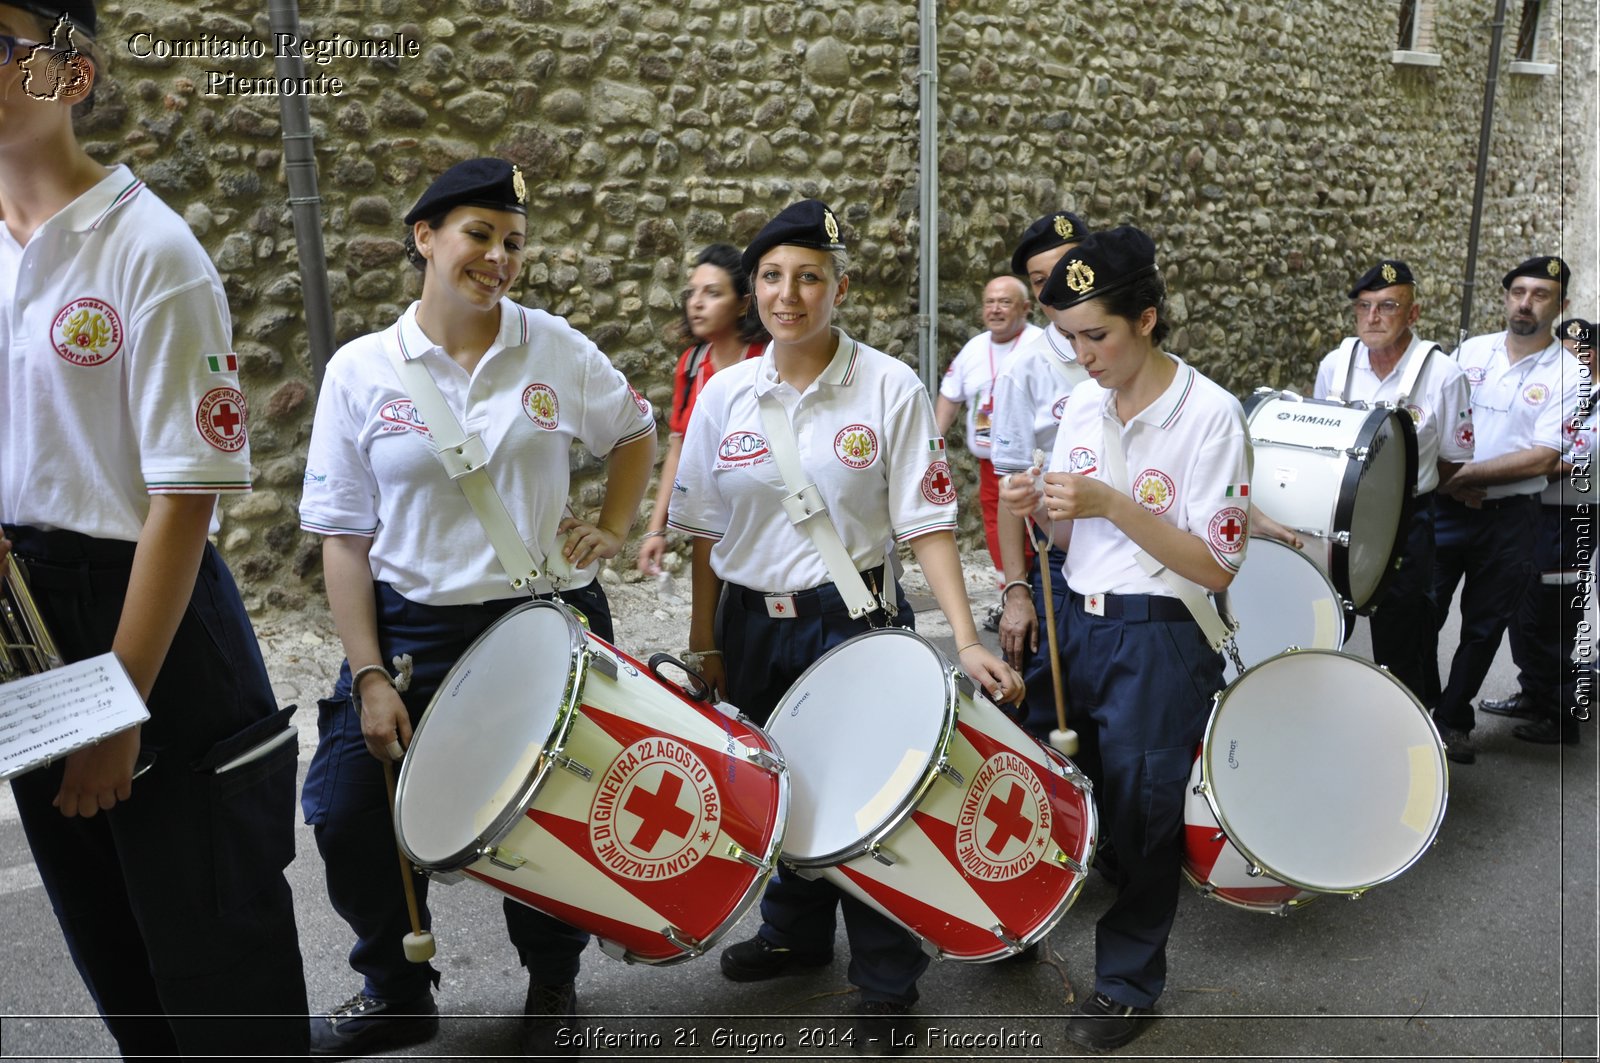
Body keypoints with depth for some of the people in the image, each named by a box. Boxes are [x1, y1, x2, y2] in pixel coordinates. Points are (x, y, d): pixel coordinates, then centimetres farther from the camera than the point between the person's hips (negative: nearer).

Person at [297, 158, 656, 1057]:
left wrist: (614, 527, -2)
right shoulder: (361, 371, -4)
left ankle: (553, 989, 37)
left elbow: (634, 433, 15)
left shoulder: (556, 348, -2)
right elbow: (345, 536, -3)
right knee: (347, 813, -2)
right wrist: (369, 678, -8)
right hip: (412, 628, 0)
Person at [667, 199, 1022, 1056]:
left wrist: (966, 641, -19)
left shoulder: (889, 389, -10)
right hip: (752, 623, 4)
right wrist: (704, 642, 4)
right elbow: (705, 533, 5)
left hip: (853, 617, -4)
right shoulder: (725, 394, 0)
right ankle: (794, 933, 44)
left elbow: (926, 522, -11)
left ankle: (887, 984, 24)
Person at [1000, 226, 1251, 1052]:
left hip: (1162, 641, -6)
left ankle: (1129, 981, 28)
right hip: (1079, 622, 6)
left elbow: (1217, 567, -18)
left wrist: (1112, 504, -27)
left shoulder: (1209, 414, -15)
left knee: (1137, 806, 6)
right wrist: (1039, 509, -11)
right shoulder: (1082, 404, 3)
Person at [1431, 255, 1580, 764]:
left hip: (1509, 518, -1)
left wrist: (1468, 473, -18)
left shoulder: (1568, 374, -5)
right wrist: (1450, 479, -11)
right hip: (1445, 508, 2)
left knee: (1484, 627, 10)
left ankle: (1452, 722, 25)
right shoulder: (1469, 351, 4)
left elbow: (1543, 458, -14)